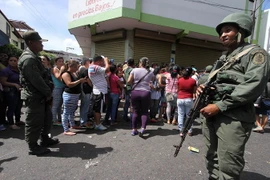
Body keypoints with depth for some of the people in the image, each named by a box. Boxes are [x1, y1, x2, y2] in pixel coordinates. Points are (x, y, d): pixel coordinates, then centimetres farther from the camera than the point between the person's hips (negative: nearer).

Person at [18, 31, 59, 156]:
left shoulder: (33, 57, 14)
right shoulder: (28, 59, -20)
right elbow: (36, 80, -24)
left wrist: (47, 92, 10)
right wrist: (48, 93, -14)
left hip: (40, 95, 10)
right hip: (34, 97, -10)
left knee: (46, 118, 19)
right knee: (34, 123, 2)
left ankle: (44, 139, 35)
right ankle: (33, 147, 18)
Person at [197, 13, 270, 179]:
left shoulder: (255, 53, -2)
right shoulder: (222, 58, 20)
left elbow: (253, 86, -16)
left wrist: (220, 106, -19)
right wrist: (202, 88, 1)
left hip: (234, 119, -7)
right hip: (211, 114, 7)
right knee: (213, 160, 18)